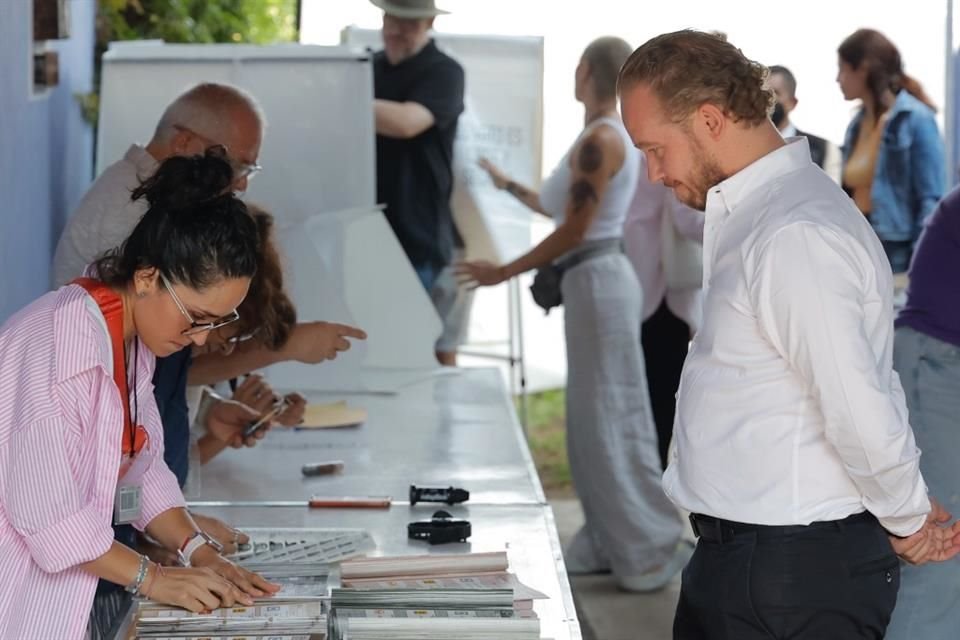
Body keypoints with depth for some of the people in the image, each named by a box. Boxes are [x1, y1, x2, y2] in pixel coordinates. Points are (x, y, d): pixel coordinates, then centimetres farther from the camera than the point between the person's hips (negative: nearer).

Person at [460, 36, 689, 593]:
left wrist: (504, 272, -12)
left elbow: (573, 231, -18)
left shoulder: (600, 140, -16)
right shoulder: (611, 136, 13)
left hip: (598, 279, -10)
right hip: (595, 277, 10)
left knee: (610, 418, -4)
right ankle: (609, 544, 17)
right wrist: (508, 186, 31)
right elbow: (566, 210, 20)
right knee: (594, 417, 12)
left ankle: (649, 549, 1)